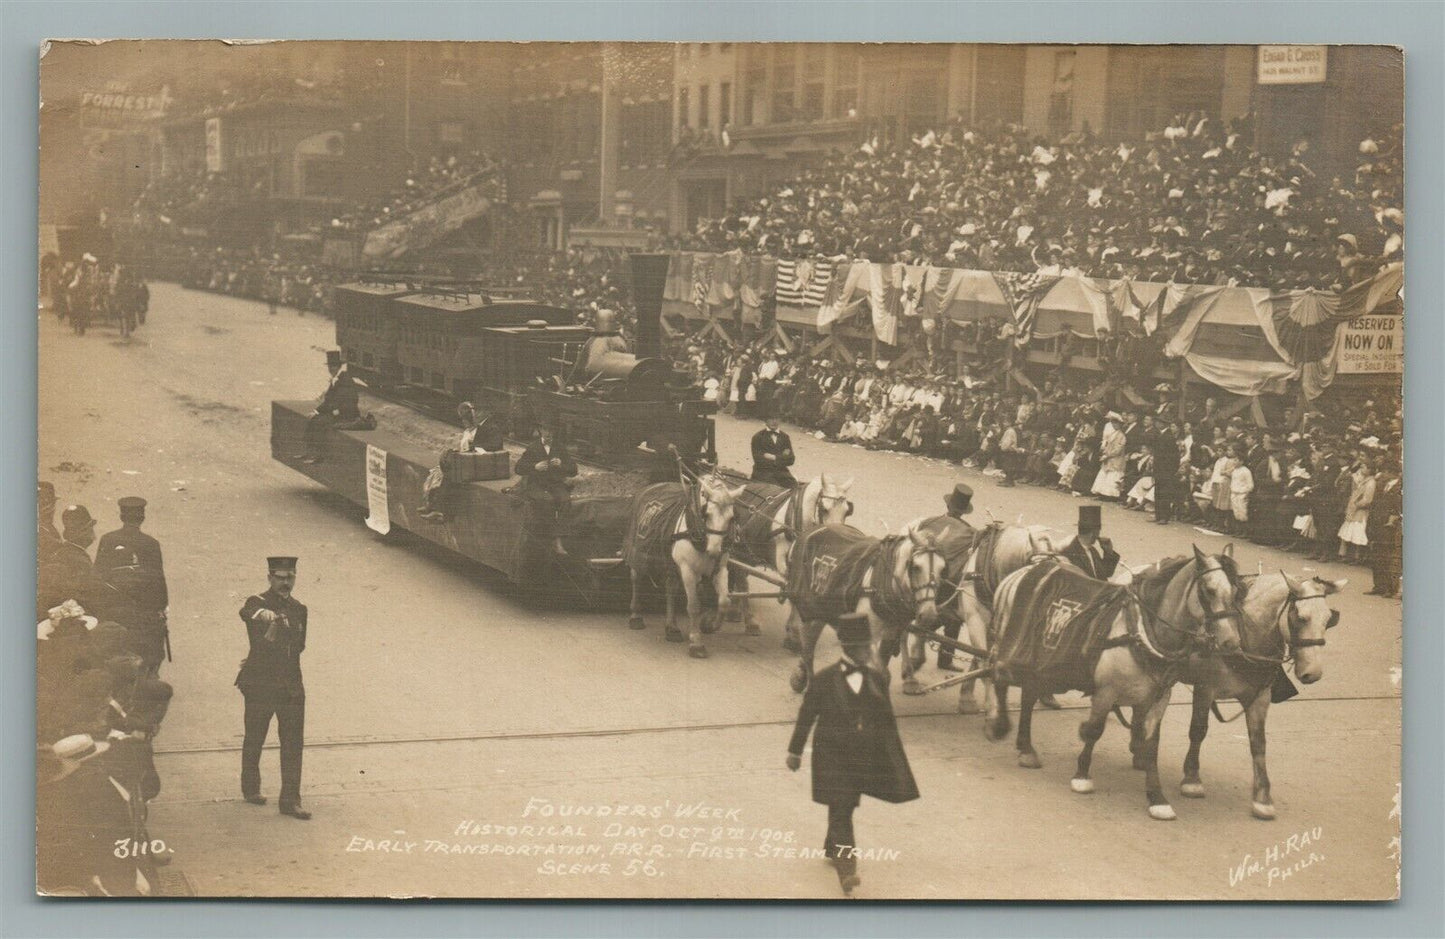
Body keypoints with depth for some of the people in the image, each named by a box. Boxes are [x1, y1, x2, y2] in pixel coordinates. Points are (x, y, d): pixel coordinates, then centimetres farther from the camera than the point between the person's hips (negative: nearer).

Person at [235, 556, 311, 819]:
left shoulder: (298, 610, 10)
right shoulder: (256, 603, -8)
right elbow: (246, 612, -34)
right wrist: (263, 615, -56)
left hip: (291, 685, 4)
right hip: (259, 684, -4)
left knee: (293, 742, -1)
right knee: (254, 739, 9)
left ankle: (290, 800, 2)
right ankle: (250, 789, 30)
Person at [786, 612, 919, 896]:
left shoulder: (877, 679, 1)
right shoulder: (824, 680, -9)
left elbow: (887, 721, 9)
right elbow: (806, 716, 1)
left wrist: (895, 757, 10)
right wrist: (795, 750, 7)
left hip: (865, 756, 4)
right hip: (834, 755, -4)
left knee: (846, 808, 16)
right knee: (841, 811, -10)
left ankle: (832, 848, 41)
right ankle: (846, 868, -15)